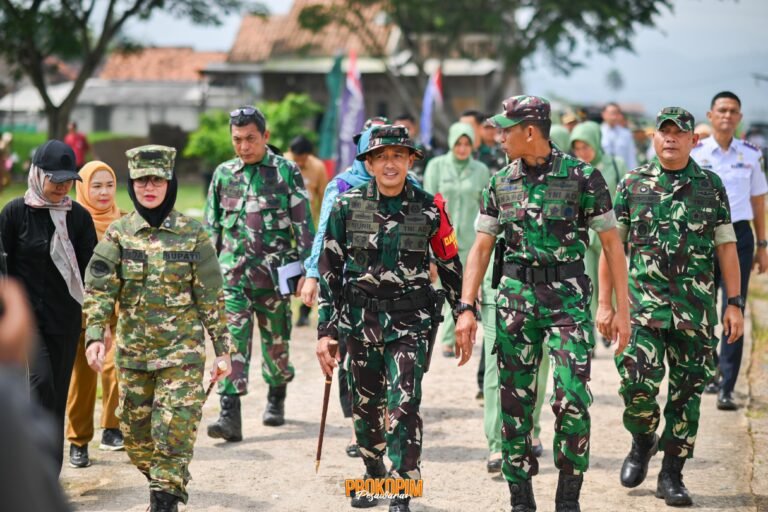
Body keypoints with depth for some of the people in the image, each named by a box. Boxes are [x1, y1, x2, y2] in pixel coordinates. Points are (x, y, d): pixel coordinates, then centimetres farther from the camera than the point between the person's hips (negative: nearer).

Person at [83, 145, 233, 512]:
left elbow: (212, 297, 0)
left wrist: (222, 350, -1)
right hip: (133, 351, 3)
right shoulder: (118, 234, 2)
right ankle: (164, 481, 33)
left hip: (182, 349, -3)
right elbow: (98, 289, -3)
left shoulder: (192, 234, -2)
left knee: (175, 428, -10)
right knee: (136, 433, 11)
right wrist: (95, 336, -17)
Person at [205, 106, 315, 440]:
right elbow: (211, 228, 16)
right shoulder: (223, 174, 10)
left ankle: (276, 399, 33)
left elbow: (304, 225, 0)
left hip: (274, 272, -2)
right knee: (233, 340, -9)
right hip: (233, 272, 2)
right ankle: (230, 415, -13)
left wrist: (306, 271, -4)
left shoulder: (286, 172, 0)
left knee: (276, 341, 10)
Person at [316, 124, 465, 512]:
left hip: (410, 320, -2)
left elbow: (451, 268, 5)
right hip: (360, 320, 2)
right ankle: (373, 476, 36)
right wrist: (326, 330, -2)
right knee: (365, 405, 14)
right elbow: (329, 269, 1)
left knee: (404, 405, -13)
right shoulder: (347, 206, -2)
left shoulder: (429, 210, -3)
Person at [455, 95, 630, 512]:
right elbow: (481, 247, 9)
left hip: (568, 296, -3)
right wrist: (466, 307, 0)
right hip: (516, 297, 4)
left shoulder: (582, 177, -4)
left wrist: (622, 308, -4)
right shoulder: (500, 184, 7)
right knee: (514, 400, 4)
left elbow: (611, 243, -2)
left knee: (572, 398, -12)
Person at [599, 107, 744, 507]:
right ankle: (642, 443, 15)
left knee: (687, 391, 3)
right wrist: (605, 303, 2)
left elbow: (726, 247, 7)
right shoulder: (632, 185, 5)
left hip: (696, 309, 1)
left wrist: (735, 304, 1)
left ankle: (671, 475, 15)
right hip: (644, 305, -1)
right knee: (637, 381, -15)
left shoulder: (711, 186, 7)